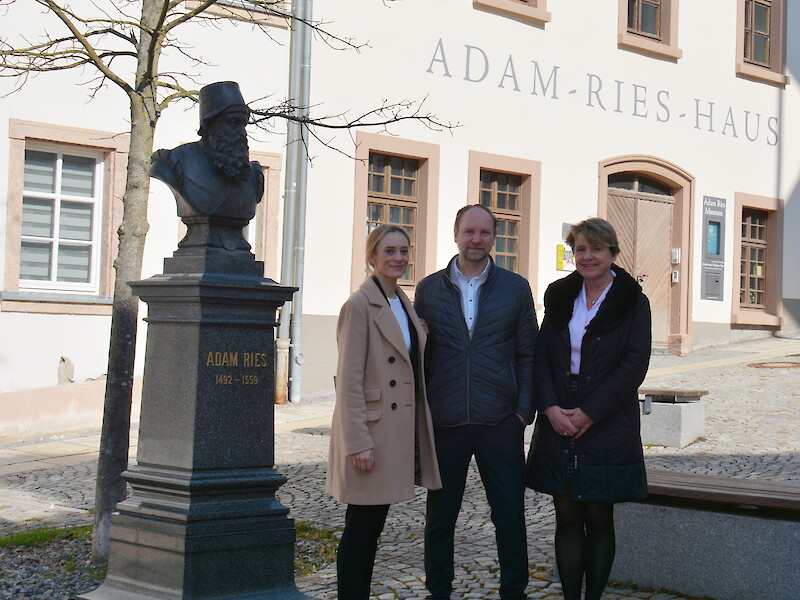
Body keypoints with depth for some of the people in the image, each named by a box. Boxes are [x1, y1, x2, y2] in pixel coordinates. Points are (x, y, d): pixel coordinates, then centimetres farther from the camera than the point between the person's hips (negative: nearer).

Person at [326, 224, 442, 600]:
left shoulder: (405, 305, 14)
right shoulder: (360, 305, -11)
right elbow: (348, 380, -15)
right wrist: (358, 443, -19)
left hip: (399, 432, 8)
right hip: (371, 431, -8)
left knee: (374, 526, 13)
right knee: (361, 527, -2)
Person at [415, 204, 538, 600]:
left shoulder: (515, 288, 6)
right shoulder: (429, 289, 7)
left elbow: (528, 354, 6)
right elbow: (419, 355, 9)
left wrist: (524, 410, -3)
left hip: (500, 422, -1)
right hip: (444, 423, 1)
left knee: (510, 515, 4)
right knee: (440, 516, 10)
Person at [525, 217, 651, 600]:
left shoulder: (632, 302, -1)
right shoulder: (560, 296, 9)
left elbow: (634, 366, -9)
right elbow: (541, 355, 6)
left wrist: (589, 412, -14)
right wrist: (550, 406, -10)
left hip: (607, 427, -3)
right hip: (558, 425, 3)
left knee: (599, 518, 4)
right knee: (567, 517, 5)